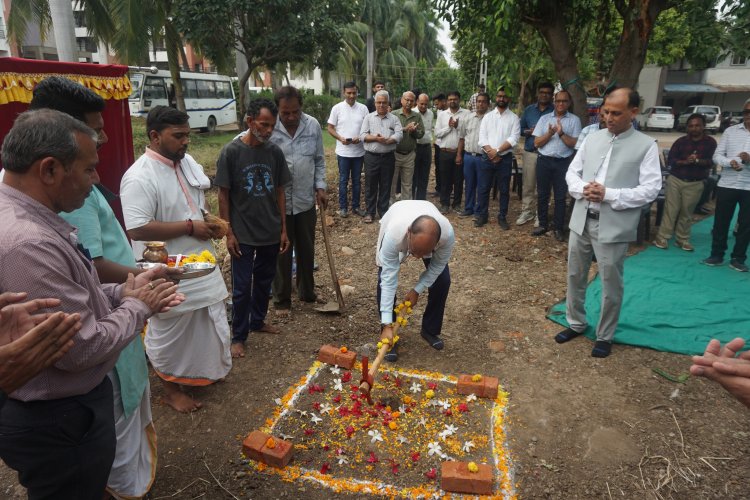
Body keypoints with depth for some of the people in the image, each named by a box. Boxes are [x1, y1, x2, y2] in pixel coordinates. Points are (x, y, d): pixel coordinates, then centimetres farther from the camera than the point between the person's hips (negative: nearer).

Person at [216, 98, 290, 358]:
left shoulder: (274, 151, 0)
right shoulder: (231, 151, -11)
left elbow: (279, 191, 6)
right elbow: (223, 194, -7)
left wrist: (283, 229, 5)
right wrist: (228, 232, -9)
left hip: (271, 232, 4)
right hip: (243, 234, -4)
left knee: (264, 280, 17)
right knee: (242, 287, 3)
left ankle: (257, 320, 38)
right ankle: (238, 336, 18)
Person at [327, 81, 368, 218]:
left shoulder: (363, 108, 2)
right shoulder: (337, 108, -2)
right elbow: (330, 128, 1)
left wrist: (360, 138, -14)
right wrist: (340, 138, -16)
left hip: (359, 151, 2)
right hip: (343, 151, -2)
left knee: (357, 180, 11)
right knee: (343, 180, 5)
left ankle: (356, 206, 22)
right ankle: (343, 207, 15)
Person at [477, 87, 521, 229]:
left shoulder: (514, 118, 2)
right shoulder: (487, 116, 8)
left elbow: (513, 139, -9)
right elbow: (482, 138, 0)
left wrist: (497, 151, -16)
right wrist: (491, 153, -13)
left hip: (505, 158, -1)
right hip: (487, 157, 1)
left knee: (504, 189, 5)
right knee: (482, 188, 3)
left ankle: (502, 217, 16)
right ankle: (482, 215, 15)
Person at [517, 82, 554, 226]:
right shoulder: (529, 110, 11)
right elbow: (521, 128, 13)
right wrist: (529, 131, -7)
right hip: (529, 152, 3)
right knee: (528, 185, 6)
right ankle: (527, 211, 17)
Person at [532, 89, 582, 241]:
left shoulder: (574, 120, 1)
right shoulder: (544, 118, 6)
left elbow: (575, 144, -6)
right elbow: (536, 143, 2)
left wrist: (561, 133, -17)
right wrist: (549, 133, -13)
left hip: (563, 162, -2)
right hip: (544, 160, 2)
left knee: (560, 196, 5)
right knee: (542, 195, 9)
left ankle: (558, 228, 15)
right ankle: (543, 224, 22)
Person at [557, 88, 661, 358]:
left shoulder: (646, 145, -5)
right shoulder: (592, 138, 9)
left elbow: (650, 189, -11)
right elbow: (572, 172, 10)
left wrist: (609, 195, -20)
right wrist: (582, 189, -12)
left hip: (613, 226, -4)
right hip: (581, 220, 5)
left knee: (610, 285, 7)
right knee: (575, 276, 16)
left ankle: (605, 336, 25)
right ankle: (576, 323, 35)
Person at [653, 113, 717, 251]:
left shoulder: (710, 142, 2)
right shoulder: (681, 141, 3)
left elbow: (711, 162, -7)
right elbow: (670, 160, -3)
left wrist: (697, 161, -27)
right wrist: (684, 162, -21)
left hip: (695, 183, 0)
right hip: (675, 180, 0)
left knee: (687, 212, 5)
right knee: (671, 209, -2)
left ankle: (682, 239, 14)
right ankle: (662, 237, 1)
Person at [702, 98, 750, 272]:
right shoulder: (730, 131, 4)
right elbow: (717, 155, 1)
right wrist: (730, 162, -19)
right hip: (727, 184, 1)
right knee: (721, 221, 7)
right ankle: (717, 255, 19)